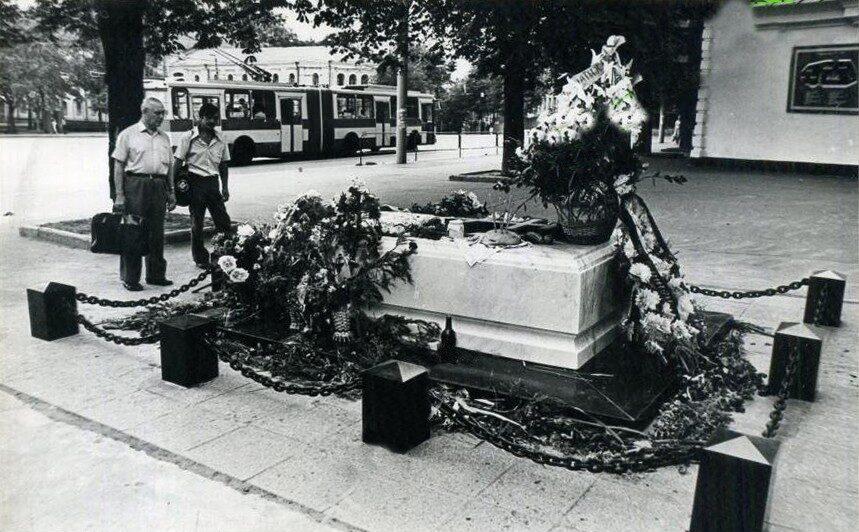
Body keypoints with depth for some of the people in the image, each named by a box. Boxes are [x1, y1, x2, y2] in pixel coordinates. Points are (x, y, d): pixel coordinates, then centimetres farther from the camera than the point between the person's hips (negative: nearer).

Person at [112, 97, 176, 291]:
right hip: (135, 185, -5)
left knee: (157, 233, 9)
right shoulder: (128, 134, 0)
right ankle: (130, 278, 5)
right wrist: (119, 195, -10)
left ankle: (156, 274, 19)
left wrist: (171, 192, 13)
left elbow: (169, 166, 18)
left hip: (159, 187, 5)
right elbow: (118, 166, -3)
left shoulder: (164, 137, 15)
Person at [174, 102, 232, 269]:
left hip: (213, 182, 3)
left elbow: (223, 166, 14)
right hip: (195, 182, -3)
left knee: (223, 220, -1)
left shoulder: (220, 140, 8)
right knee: (197, 223, 4)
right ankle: (200, 259, 15)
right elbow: (178, 163, -2)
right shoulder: (189, 138, -4)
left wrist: (225, 187, 7)